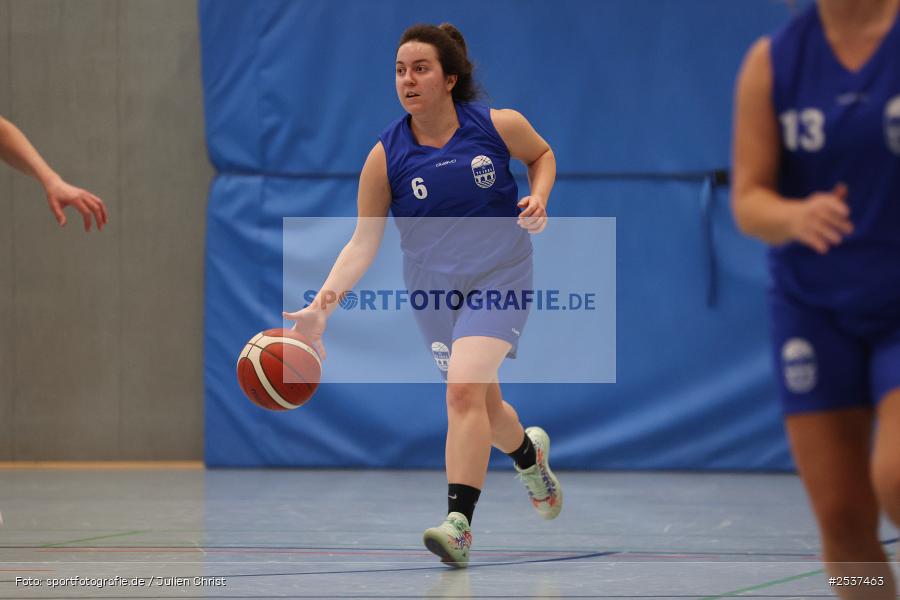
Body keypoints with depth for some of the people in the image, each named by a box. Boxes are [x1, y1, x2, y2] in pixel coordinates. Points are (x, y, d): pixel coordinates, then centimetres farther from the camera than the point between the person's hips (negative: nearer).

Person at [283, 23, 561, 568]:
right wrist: (322, 304, -20)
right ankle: (529, 451, 50)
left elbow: (542, 155, 11)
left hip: (500, 275, -3)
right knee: (482, 403, 14)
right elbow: (363, 243, -7)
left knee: (464, 386, -23)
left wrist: (539, 198, -9)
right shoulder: (386, 156, -10)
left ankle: (459, 523, -27)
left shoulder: (499, 126, -12)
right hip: (434, 288, 3)